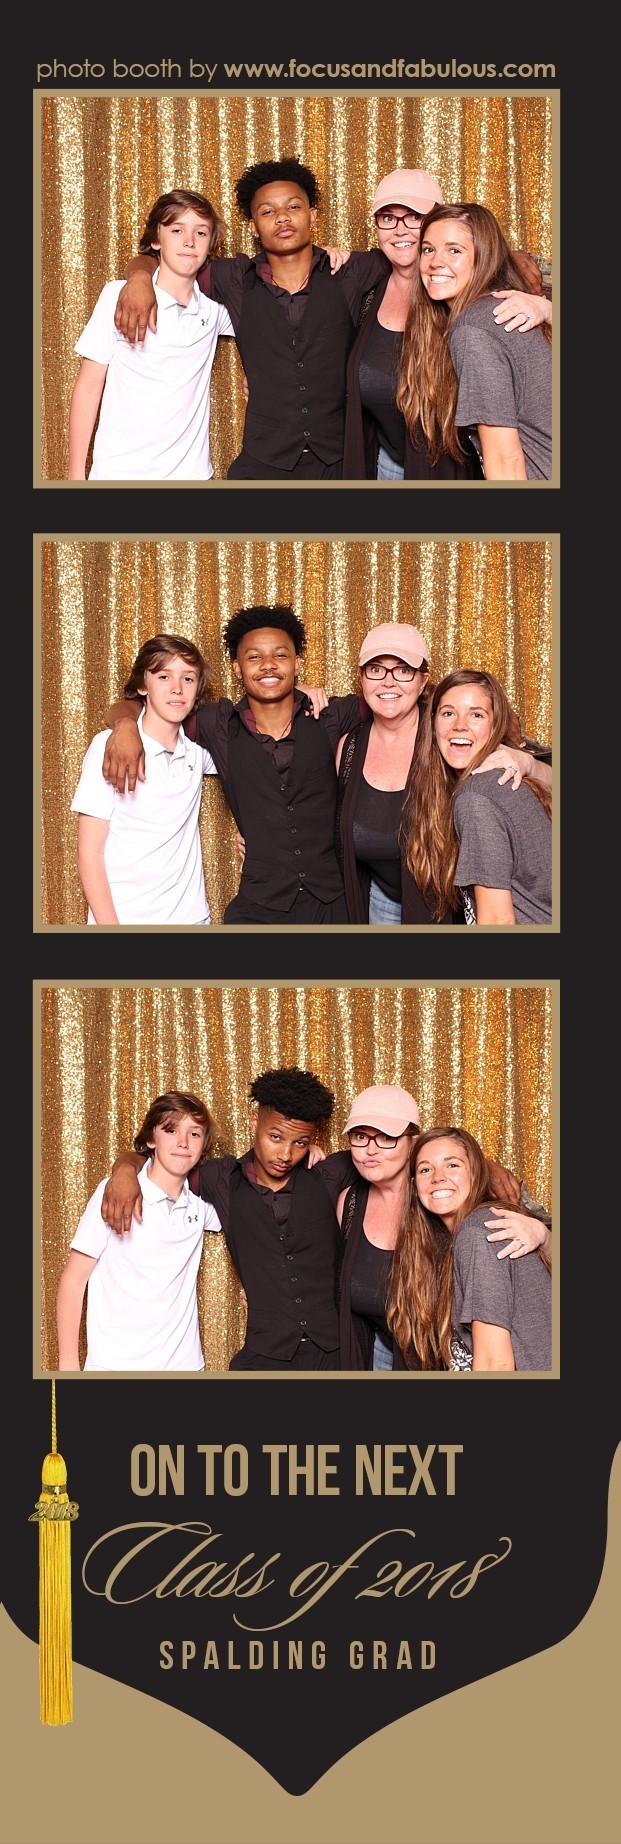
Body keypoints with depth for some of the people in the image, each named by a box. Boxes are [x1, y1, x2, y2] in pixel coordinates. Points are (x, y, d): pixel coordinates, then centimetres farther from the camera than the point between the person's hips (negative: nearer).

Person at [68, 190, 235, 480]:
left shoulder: (214, 307, 4)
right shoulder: (118, 296, -4)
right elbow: (88, 387, 0)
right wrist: (76, 474, -3)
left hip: (191, 470, 3)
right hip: (120, 473, -3)